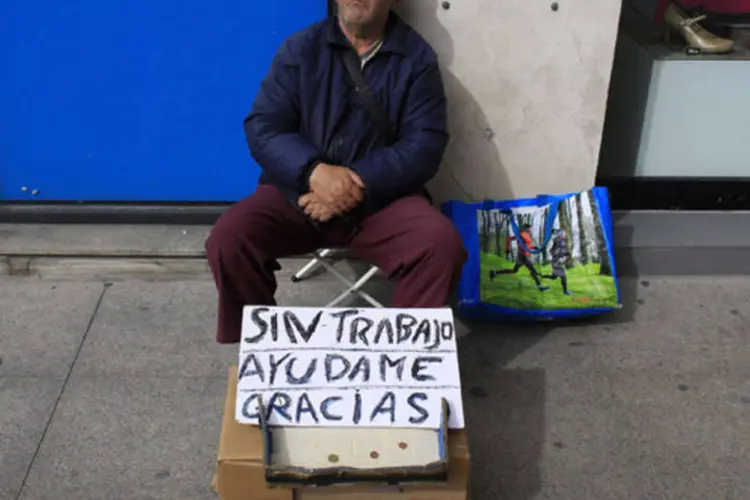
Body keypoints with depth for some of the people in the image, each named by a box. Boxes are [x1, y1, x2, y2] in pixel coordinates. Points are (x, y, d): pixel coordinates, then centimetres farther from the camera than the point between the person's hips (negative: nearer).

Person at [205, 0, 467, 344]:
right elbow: (263, 127, -3)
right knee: (228, 238, -24)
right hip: (299, 191, 1)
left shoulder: (417, 57, 2)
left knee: (442, 246, -28)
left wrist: (359, 184, -20)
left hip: (382, 197, -1)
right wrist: (315, 171, -22)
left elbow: (425, 144, -6)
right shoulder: (300, 48, 5)